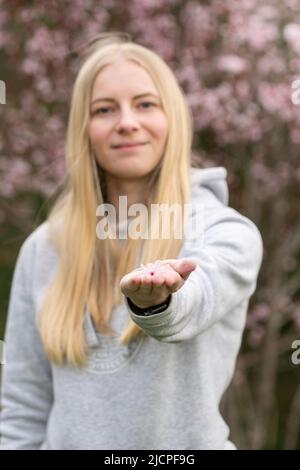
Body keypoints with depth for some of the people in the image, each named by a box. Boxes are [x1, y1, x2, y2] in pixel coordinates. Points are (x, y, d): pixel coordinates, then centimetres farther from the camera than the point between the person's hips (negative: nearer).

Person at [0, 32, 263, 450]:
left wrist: (156, 300, -49)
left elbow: (188, 307, -31)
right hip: (70, 440, 2)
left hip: (184, 443, -2)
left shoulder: (227, 231, -9)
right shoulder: (44, 248, -2)